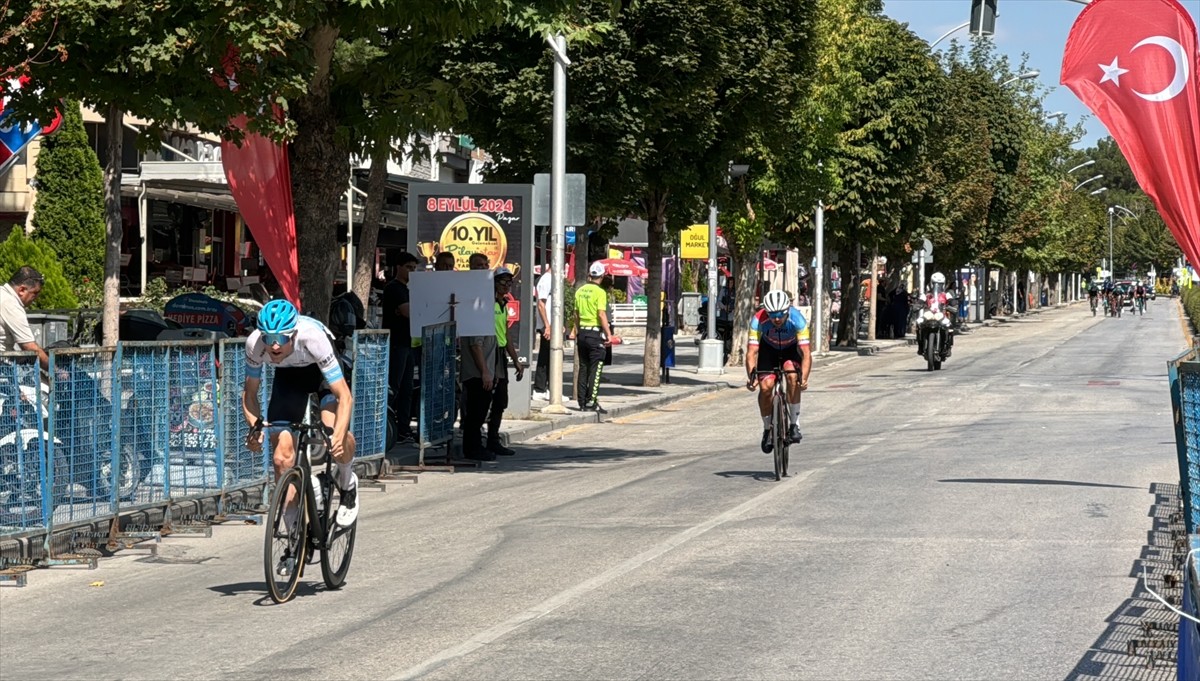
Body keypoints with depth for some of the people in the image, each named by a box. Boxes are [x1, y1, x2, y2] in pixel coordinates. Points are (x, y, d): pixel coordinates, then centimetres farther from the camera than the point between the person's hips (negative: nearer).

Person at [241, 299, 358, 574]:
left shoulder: (312, 338, -40)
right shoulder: (255, 344, -31)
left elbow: (344, 396, -38)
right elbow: (249, 392, -12)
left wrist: (339, 435, -54)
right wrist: (255, 426, -30)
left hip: (322, 369, -3)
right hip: (288, 375, 3)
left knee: (334, 427, -32)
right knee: (282, 455, -11)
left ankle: (347, 484, 1)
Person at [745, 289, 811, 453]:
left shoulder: (797, 319, -35)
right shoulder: (759, 320, -32)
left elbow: (806, 354, -39)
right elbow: (752, 352, -35)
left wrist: (804, 378, -54)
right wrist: (751, 376, -51)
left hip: (791, 349, -1)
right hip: (768, 349, 1)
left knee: (792, 375, -30)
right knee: (765, 386, -18)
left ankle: (794, 424, -18)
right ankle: (767, 429, 4)